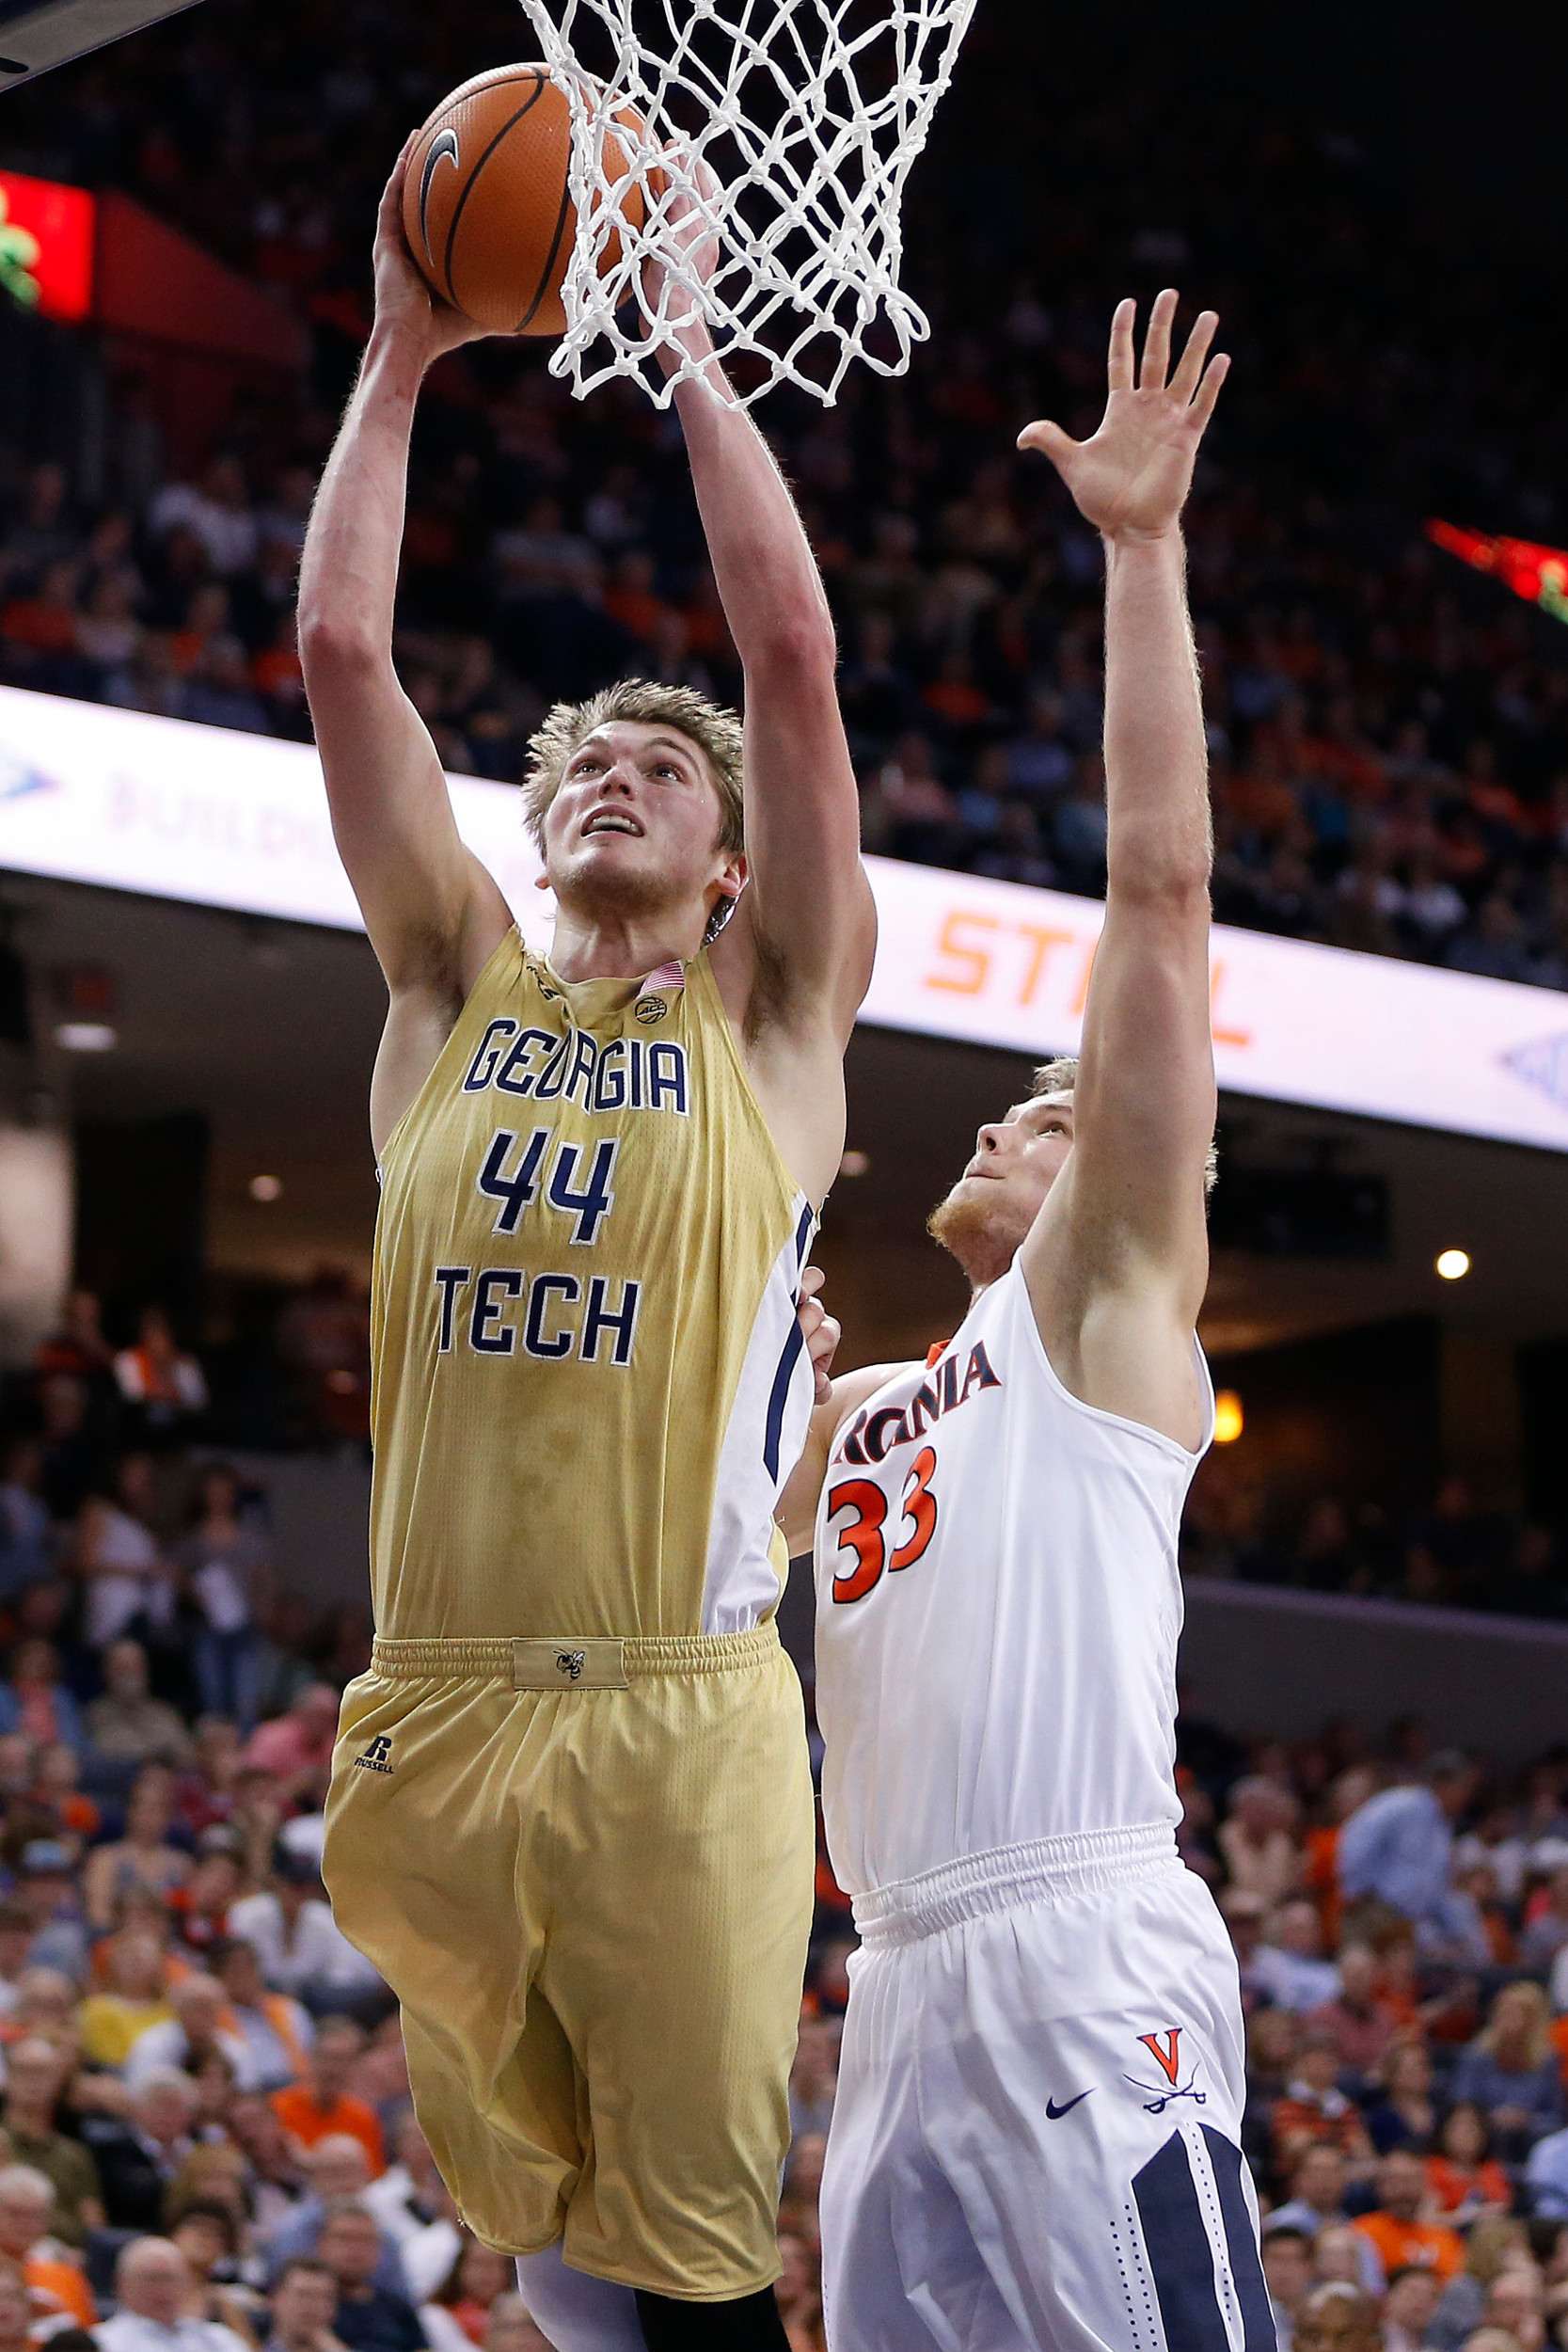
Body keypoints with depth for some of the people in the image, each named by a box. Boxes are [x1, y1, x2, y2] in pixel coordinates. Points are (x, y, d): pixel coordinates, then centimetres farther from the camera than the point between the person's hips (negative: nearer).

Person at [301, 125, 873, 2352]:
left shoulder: (776, 1023, 9)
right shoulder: (457, 991, 14)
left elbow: (793, 651, 0)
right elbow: (341, 650, 8)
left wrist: (685, 339, 2)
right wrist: (402, 352, 7)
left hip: (683, 1723, -3)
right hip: (434, 1719, 3)